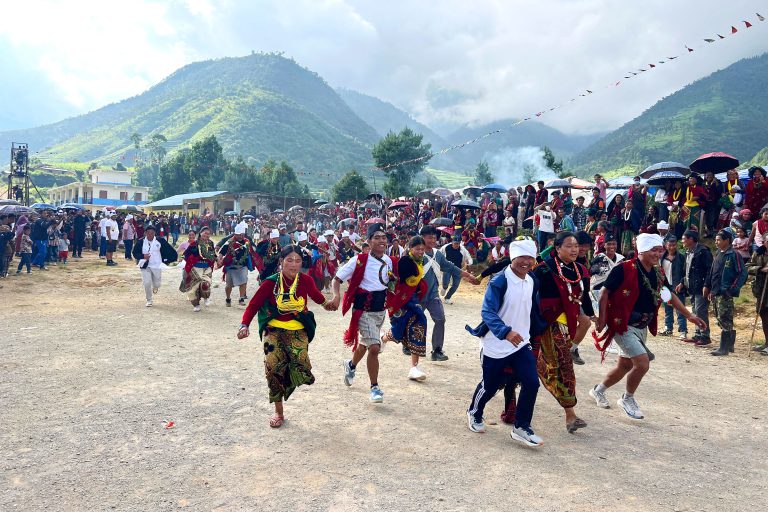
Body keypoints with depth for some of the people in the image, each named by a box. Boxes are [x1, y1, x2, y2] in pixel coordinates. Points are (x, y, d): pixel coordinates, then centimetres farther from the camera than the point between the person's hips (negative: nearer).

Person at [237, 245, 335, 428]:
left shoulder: (306, 280, -5)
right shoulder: (271, 282, -10)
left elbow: (315, 294, 18)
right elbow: (254, 305, -9)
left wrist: (325, 304, 38)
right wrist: (245, 325, -26)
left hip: (298, 330, 0)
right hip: (274, 329, 0)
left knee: (301, 370, -21)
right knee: (273, 367, -13)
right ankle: (278, 412, 9)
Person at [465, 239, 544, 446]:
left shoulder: (532, 281, 4)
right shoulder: (499, 281, -19)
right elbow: (487, 312, -27)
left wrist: (535, 331, 16)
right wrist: (506, 332, -39)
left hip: (521, 343, 6)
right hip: (495, 345, -5)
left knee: (531, 383, -7)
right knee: (490, 386, 10)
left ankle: (521, 428, 9)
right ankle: (474, 413, 39)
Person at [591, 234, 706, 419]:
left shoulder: (658, 274, 4)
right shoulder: (624, 269, -18)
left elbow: (670, 296, 18)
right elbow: (605, 293, -14)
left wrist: (689, 315, 17)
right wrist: (602, 319, -17)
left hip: (642, 328, 8)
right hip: (623, 326, -8)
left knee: (625, 366, 16)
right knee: (643, 363, -16)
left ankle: (598, 390, 40)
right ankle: (628, 399, 9)